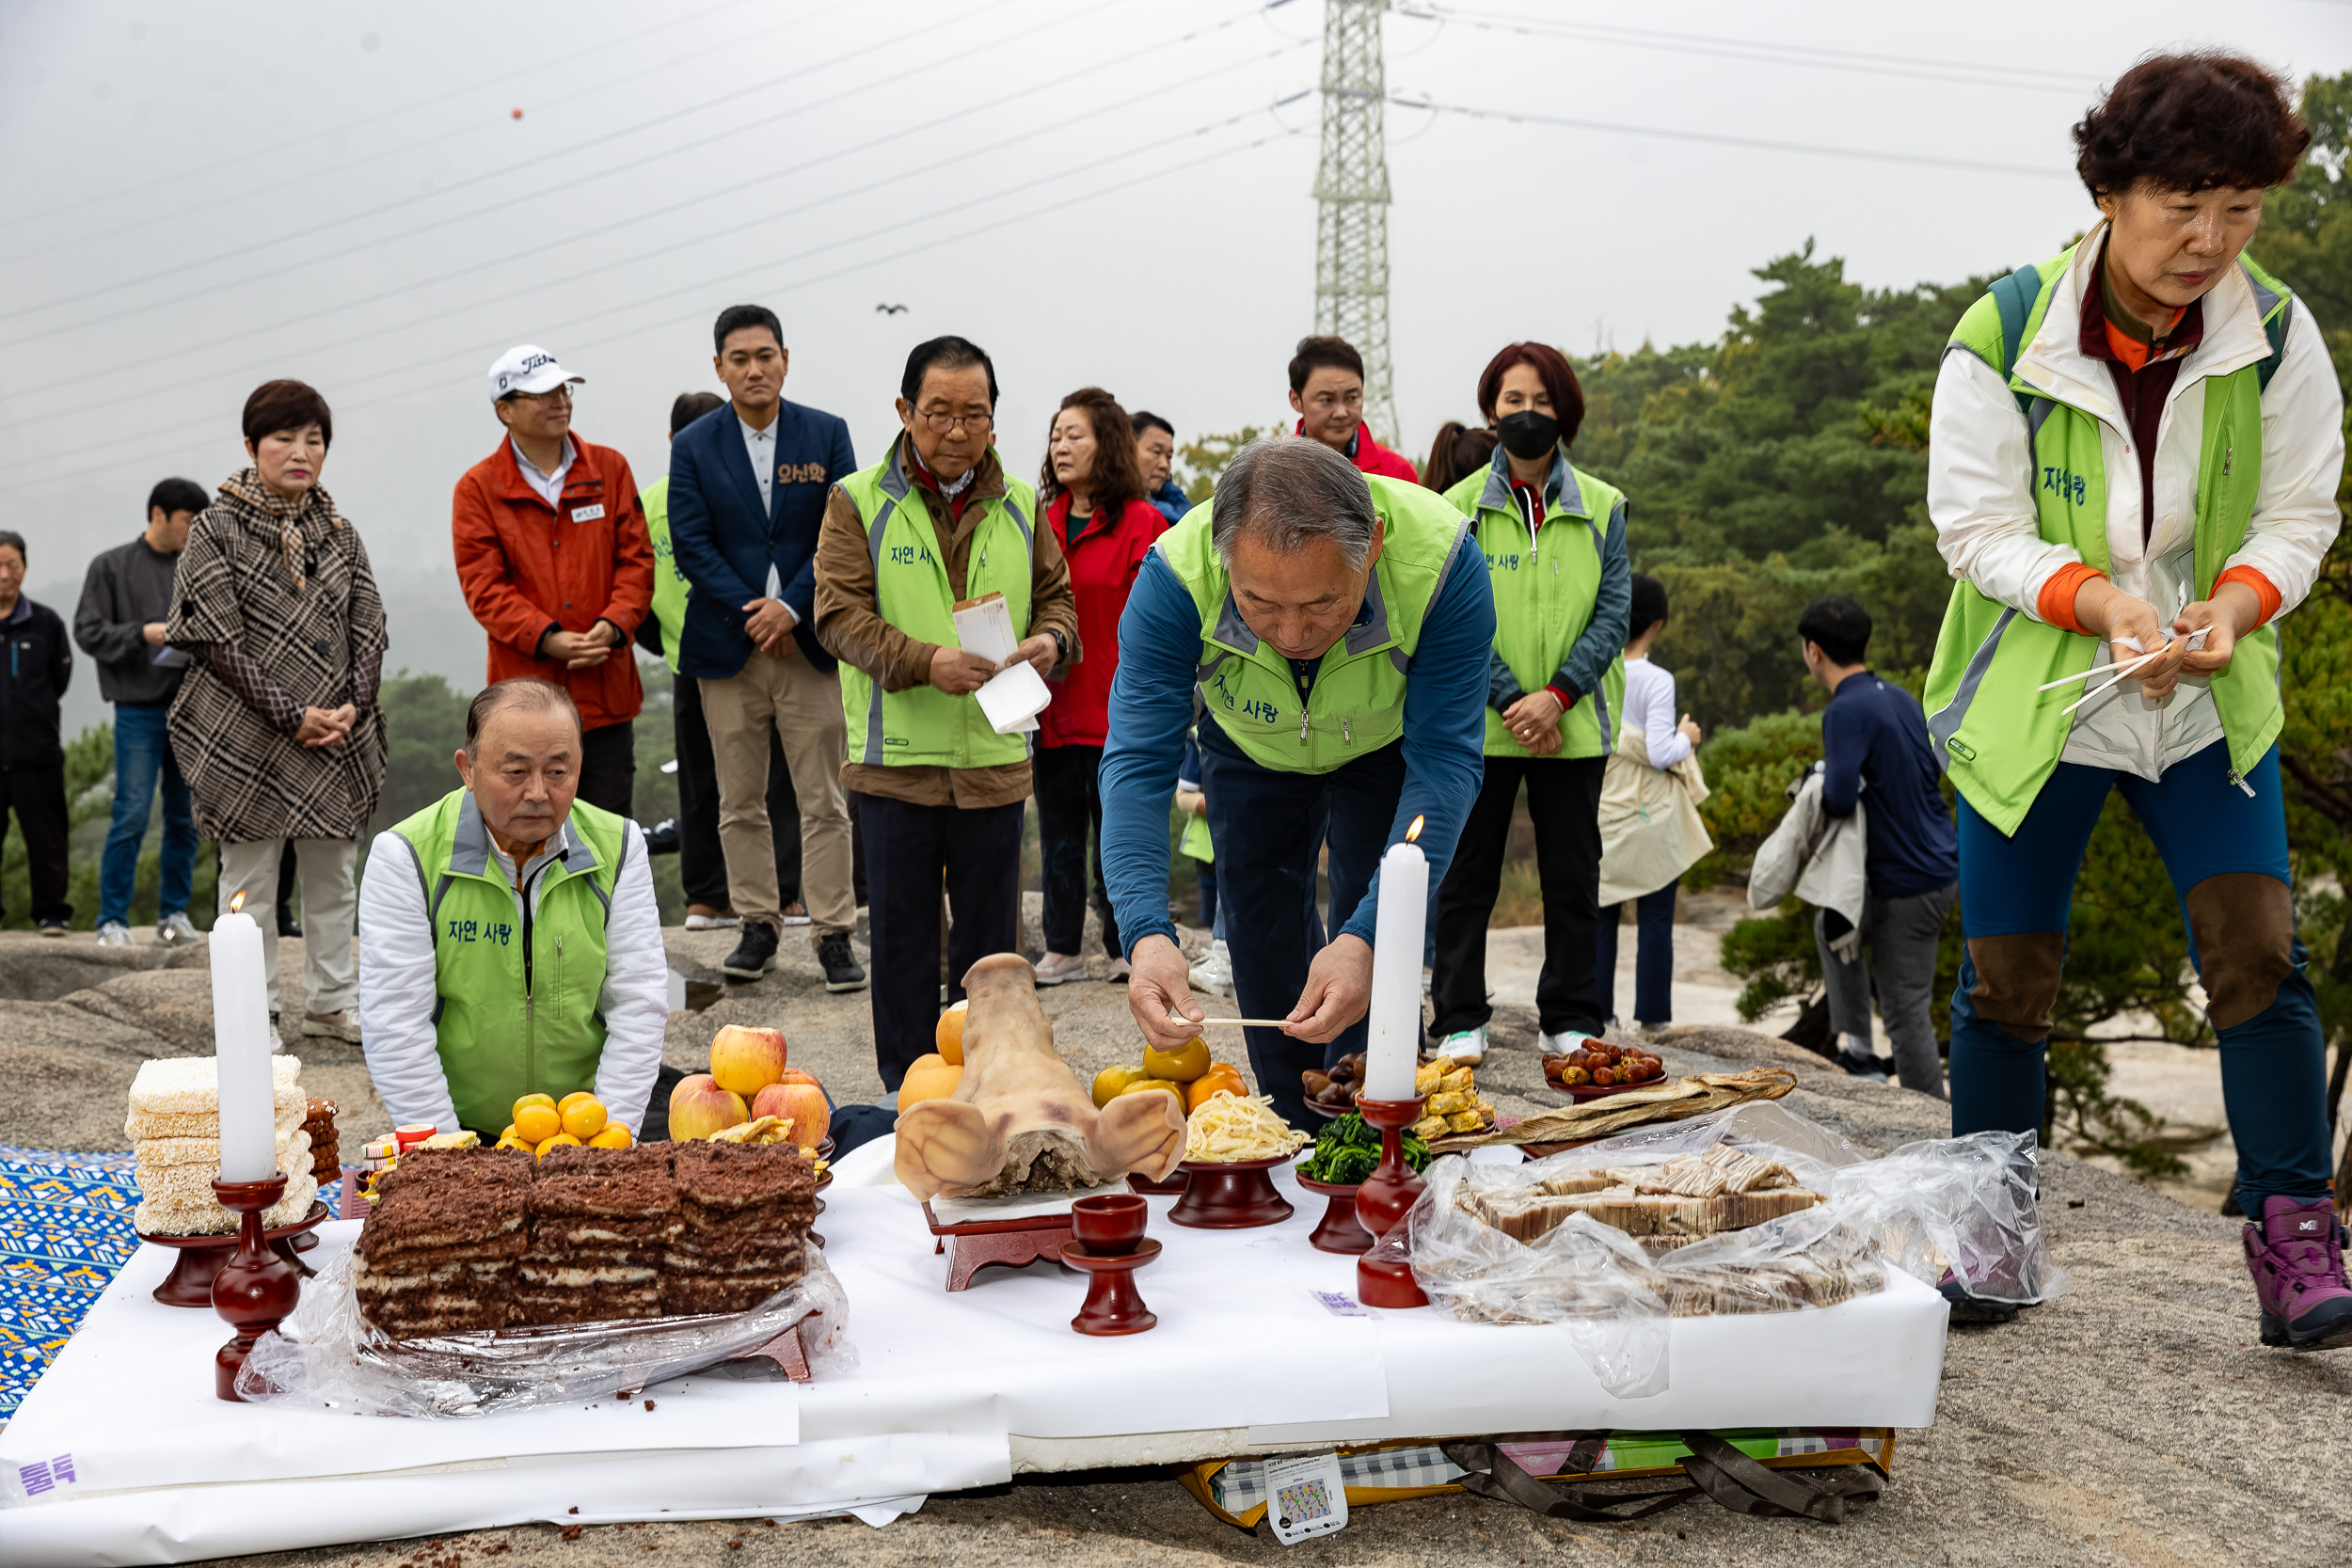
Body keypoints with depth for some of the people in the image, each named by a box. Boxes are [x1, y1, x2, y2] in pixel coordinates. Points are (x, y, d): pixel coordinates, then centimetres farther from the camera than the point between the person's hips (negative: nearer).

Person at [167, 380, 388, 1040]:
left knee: (333, 874, 11)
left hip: (339, 737, 5)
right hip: (247, 739, -4)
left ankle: (331, 1003, 23)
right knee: (250, 878, 3)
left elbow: (368, 630, 9)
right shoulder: (217, 528, -4)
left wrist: (352, 708, -7)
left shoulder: (338, 530, 10)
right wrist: (292, 716, -15)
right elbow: (218, 642, -10)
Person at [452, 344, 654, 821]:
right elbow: (483, 585, -4)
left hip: (606, 688, 2)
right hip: (526, 692, -2)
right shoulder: (478, 488, 1)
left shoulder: (610, 469, 9)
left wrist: (613, 625, -11)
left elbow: (636, 558, 6)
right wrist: (547, 638, -17)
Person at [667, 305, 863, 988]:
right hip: (728, 646, 1)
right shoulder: (693, 445, 4)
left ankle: (833, 933, 5)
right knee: (740, 802, 7)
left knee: (824, 802, 0)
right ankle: (758, 924, 18)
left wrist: (791, 606, -13)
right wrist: (751, 612, -11)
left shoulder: (826, 434, 3)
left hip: (808, 640, -1)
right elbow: (690, 544, -1)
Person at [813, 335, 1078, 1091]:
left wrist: (1051, 640, -8)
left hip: (996, 757, 3)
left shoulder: (1018, 505, 9)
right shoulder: (858, 501, -1)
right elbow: (840, 614, -8)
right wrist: (924, 662, -23)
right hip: (895, 757, -2)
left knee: (990, 940, 11)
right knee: (902, 937, 7)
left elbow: (1055, 594, 16)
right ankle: (906, 1091, 19)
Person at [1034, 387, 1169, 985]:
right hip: (1053, 708, 5)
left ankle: (1124, 950, 17)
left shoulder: (1142, 524, -7)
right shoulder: (1041, 523, 9)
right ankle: (1063, 950, 21)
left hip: (1115, 710, -5)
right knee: (1058, 834, 12)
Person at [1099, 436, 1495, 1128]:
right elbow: (1138, 761, -37)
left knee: (1369, 937, -10)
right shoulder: (1176, 575, -39)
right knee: (1265, 949, 5)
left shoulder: (1441, 559, -42)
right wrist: (1145, 933, -53)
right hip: (1250, 749, 1)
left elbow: (1444, 763, -38)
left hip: (1385, 750, -1)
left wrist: (1369, 935, -50)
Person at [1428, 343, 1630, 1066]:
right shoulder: (1460, 506, 2)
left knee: (1573, 875, 7)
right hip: (1478, 724, -1)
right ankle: (1459, 1020, 12)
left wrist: (1558, 695, -13)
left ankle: (1571, 1020, 18)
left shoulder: (1601, 507, 5)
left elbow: (1614, 612, 0)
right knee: (1466, 874, 4)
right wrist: (1509, 699, -14)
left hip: (1574, 723, 1)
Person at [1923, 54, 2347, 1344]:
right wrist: (2104, 603, -28)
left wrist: (2234, 607, -22)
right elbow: (1978, 531, -12)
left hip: (2208, 707, 2)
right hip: (2033, 703, -1)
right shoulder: (2000, 339, -14)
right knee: (2004, 981, 4)